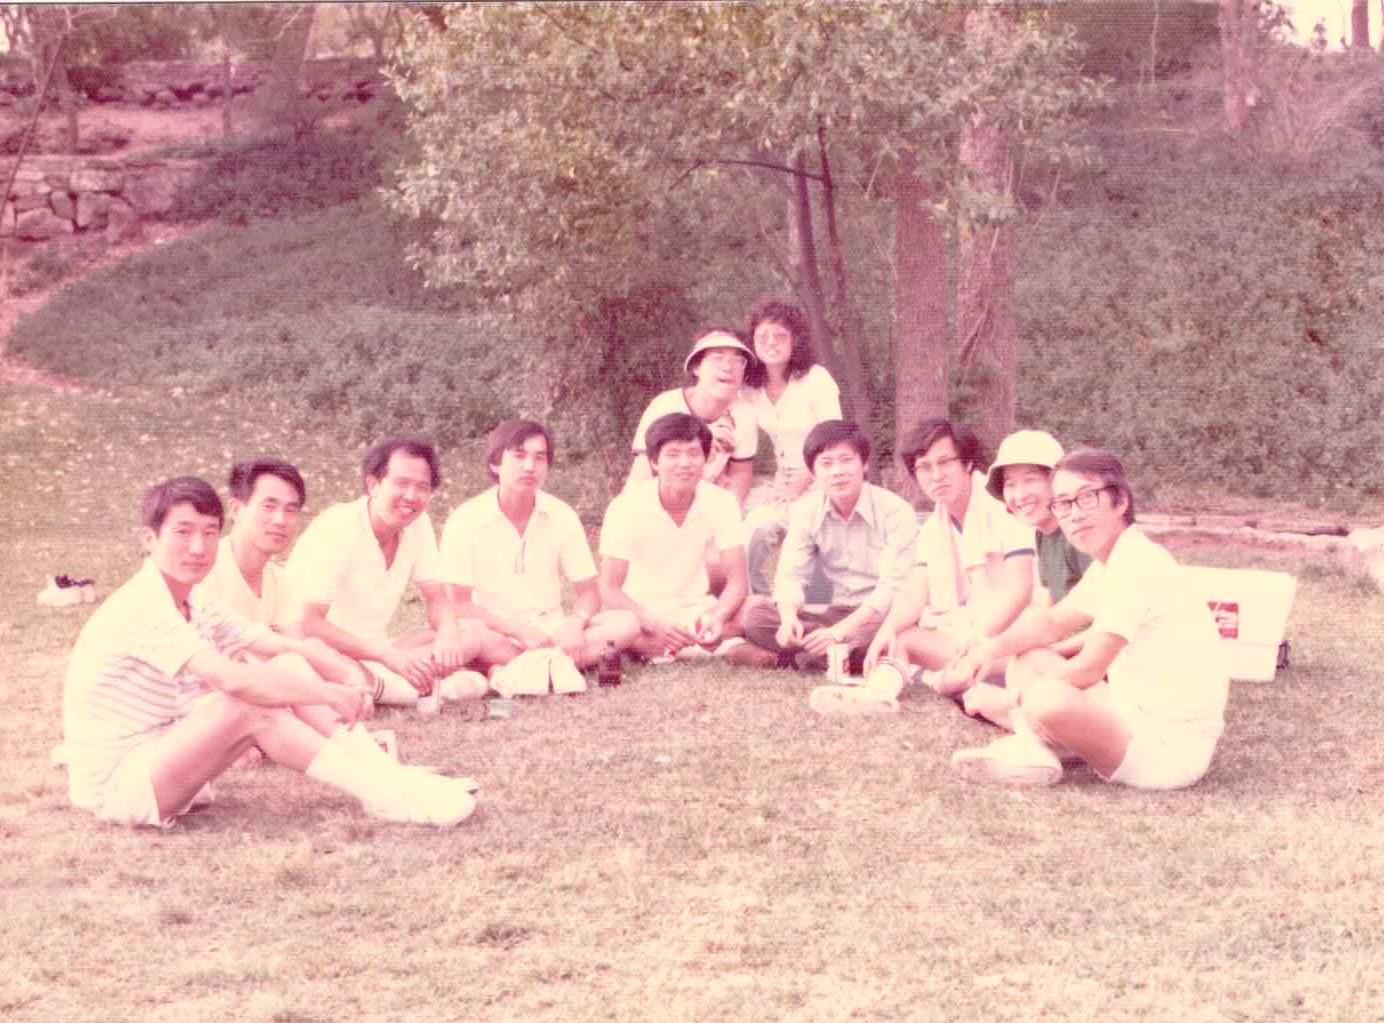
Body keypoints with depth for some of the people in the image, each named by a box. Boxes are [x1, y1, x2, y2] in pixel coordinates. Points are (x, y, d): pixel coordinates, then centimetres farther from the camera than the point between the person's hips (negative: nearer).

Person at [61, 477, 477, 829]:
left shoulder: (196, 603, 8)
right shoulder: (142, 607, -23)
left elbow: (284, 646, 4)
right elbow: (231, 679, -35)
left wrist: (345, 683, -12)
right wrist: (329, 693, -29)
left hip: (155, 760, 9)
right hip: (113, 783, -9)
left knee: (283, 674, -7)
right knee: (249, 707, -29)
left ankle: (387, 775, -17)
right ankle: (384, 795, -26)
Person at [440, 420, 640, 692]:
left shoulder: (561, 516, 3)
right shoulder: (465, 521, -7)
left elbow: (588, 591, 5)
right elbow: (459, 603, -9)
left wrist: (576, 622, -19)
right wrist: (521, 631, -22)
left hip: (551, 630, 4)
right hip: (496, 634, -4)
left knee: (626, 624, -21)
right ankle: (556, 663, -28)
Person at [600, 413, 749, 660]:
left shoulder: (722, 502, -7)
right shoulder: (626, 507, -14)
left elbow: (736, 581, -8)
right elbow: (610, 589, -14)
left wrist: (719, 617, -31)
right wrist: (655, 624, -32)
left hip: (697, 613, 3)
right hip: (642, 617, -3)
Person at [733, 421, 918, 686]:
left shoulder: (896, 511, -12)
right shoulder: (805, 510, 2)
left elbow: (893, 587, -19)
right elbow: (790, 574, -5)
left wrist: (841, 631, -31)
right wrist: (789, 618, -28)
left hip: (880, 615, -4)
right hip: (835, 612, 5)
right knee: (754, 610, -16)